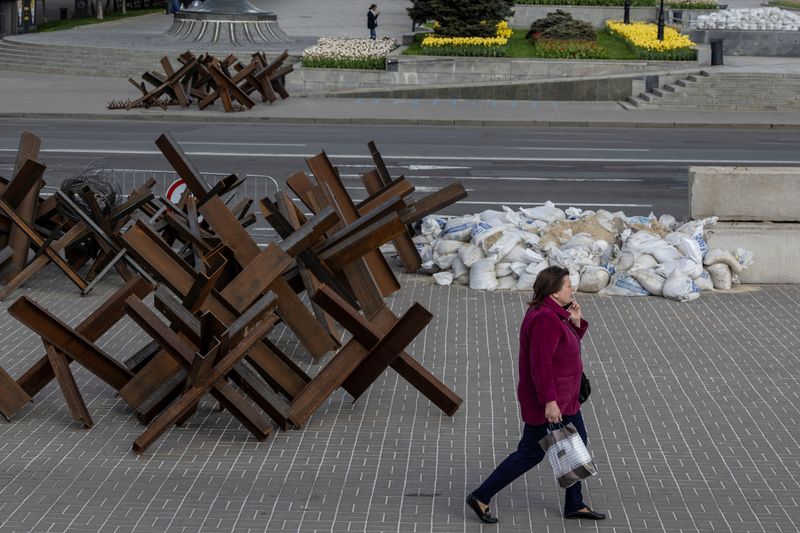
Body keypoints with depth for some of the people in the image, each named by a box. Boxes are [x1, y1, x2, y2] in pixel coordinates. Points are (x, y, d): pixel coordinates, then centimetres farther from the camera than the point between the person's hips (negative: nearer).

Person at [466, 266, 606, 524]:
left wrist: (575, 322, 1)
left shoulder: (551, 313, 7)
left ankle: (574, 505, 25)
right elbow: (540, 364, -28)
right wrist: (549, 402, -29)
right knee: (531, 453, -1)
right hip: (548, 401, -10)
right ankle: (481, 497, 8)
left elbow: (568, 345, 18)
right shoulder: (546, 319, -25)